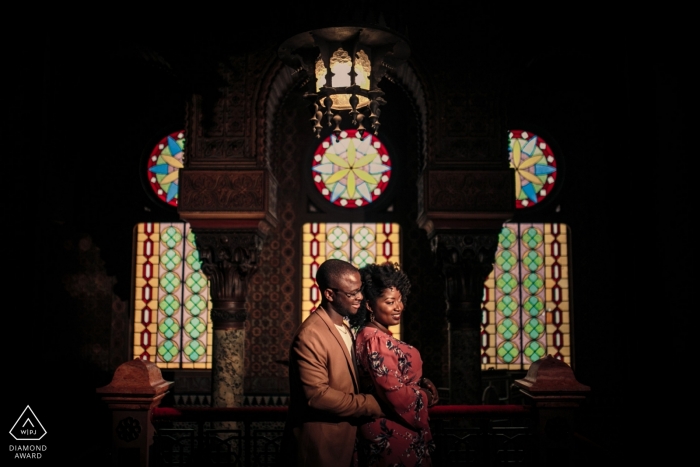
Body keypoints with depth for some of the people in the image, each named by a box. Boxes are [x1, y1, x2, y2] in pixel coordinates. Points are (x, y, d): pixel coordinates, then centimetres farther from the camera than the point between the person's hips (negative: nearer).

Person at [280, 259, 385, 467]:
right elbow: (317, 395, -25)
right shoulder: (310, 335, -20)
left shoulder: (344, 329, 11)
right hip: (318, 448, -9)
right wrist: (373, 404, -18)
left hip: (342, 443, 9)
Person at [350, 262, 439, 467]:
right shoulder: (375, 341, -22)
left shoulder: (379, 336, 8)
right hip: (393, 432, -10)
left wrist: (424, 385, -3)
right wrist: (427, 396, -9)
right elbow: (396, 394, -27)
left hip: (389, 430, 10)